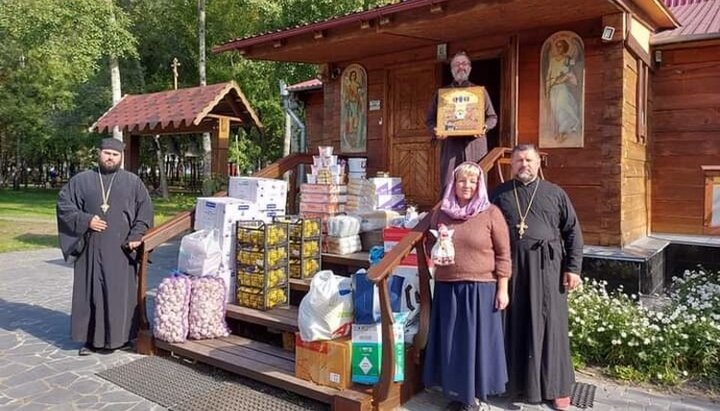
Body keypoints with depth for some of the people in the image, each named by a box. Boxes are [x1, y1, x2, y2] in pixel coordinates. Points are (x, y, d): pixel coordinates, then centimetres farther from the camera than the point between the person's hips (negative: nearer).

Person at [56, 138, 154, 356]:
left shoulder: (133, 182, 6)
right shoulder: (82, 180, 8)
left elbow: (145, 210, 3)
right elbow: (63, 203, 6)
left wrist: (136, 235, -8)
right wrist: (85, 220, -8)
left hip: (120, 249, -1)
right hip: (91, 247, 1)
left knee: (121, 292, 2)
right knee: (90, 291, 5)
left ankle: (119, 336, 13)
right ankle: (90, 338, 15)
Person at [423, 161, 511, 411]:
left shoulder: (491, 214, -4)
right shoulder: (441, 213, 5)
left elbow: (503, 255, -4)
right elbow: (430, 246, 17)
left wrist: (502, 289, -7)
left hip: (481, 288, -3)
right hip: (447, 287, 3)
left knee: (478, 339, 5)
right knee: (451, 340, 10)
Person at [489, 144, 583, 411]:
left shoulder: (555, 194, 6)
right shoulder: (499, 195, 7)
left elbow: (573, 232, 5)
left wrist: (573, 267, -3)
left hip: (547, 268, -1)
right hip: (511, 267, 1)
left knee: (550, 325, 4)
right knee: (515, 325, 9)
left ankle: (557, 387, 17)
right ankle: (516, 381, 23)